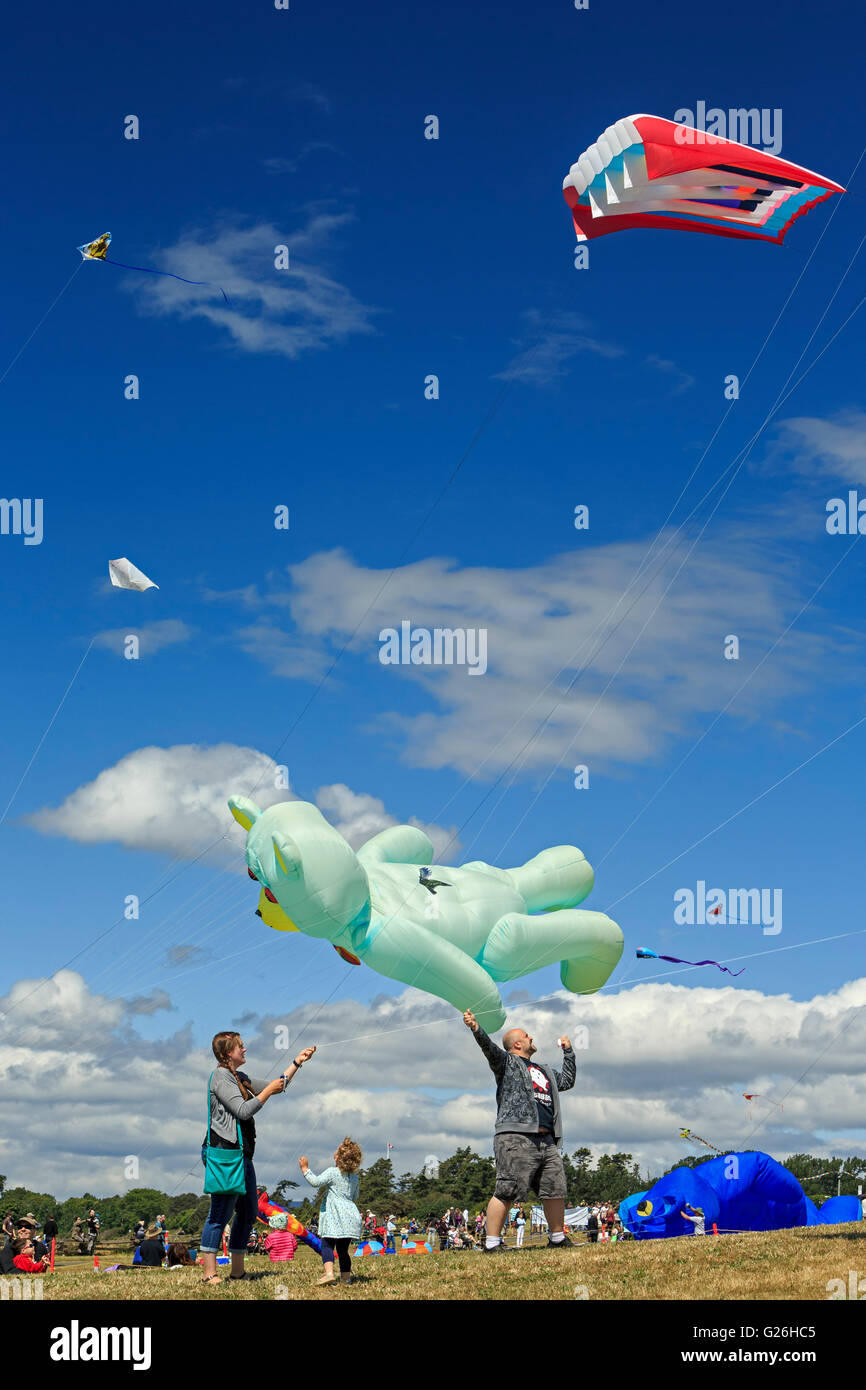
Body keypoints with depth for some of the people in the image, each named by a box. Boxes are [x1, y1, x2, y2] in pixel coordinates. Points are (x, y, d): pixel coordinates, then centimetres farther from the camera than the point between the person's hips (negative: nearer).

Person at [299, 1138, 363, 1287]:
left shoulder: (332, 1172, -7)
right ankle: (346, 1276, 10)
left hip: (334, 1216, -6)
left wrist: (305, 1168, -7)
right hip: (350, 1215, 6)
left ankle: (329, 1273, -25)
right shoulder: (354, 1176, 14)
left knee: (327, 1245, -9)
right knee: (343, 1249, 12)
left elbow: (315, 1182, -17)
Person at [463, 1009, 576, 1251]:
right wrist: (476, 1029, -31)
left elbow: (567, 1080, 44)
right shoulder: (507, 1062, 6)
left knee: (556, 1190, 9)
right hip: (516, 1138, -7)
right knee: (506, 1192, -12)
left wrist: (568, 1052, 44)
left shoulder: (544, 1070, 29)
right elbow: (490, 1048, -13)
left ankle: (557, 1238, 24)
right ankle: (492, 1243, -11)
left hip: (546, 1141, 8)